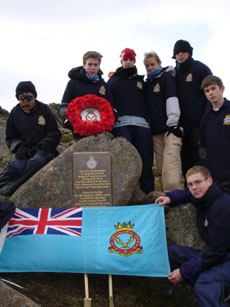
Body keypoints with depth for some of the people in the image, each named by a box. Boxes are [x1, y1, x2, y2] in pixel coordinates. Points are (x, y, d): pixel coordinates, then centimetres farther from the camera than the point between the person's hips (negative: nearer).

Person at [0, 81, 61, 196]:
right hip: (24, 149, 4)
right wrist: (19, 147, -7)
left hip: (43, 148, -4)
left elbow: (54, 133, 8)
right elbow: (10, 137, 14)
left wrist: (47, 142, -14)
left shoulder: (44, 109, 6)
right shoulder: (14, 113, 10)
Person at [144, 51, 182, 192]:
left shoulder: (167, 77, 4)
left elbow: (172, 99, -8)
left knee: (170, 165, -19)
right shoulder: (147, 83, 22)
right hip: (156, 130, 6)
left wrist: (173, 123, -18)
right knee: (161, 167, 3)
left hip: (170, 128, -6)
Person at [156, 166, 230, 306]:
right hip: (217, 254, 10)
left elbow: (216, 249, -22)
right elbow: (186, 194, 29)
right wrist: (170, 198, 5)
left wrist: (184, 272, -17)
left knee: (204, 286, -38)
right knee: (173, 251, 2)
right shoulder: (203, 196, 4)